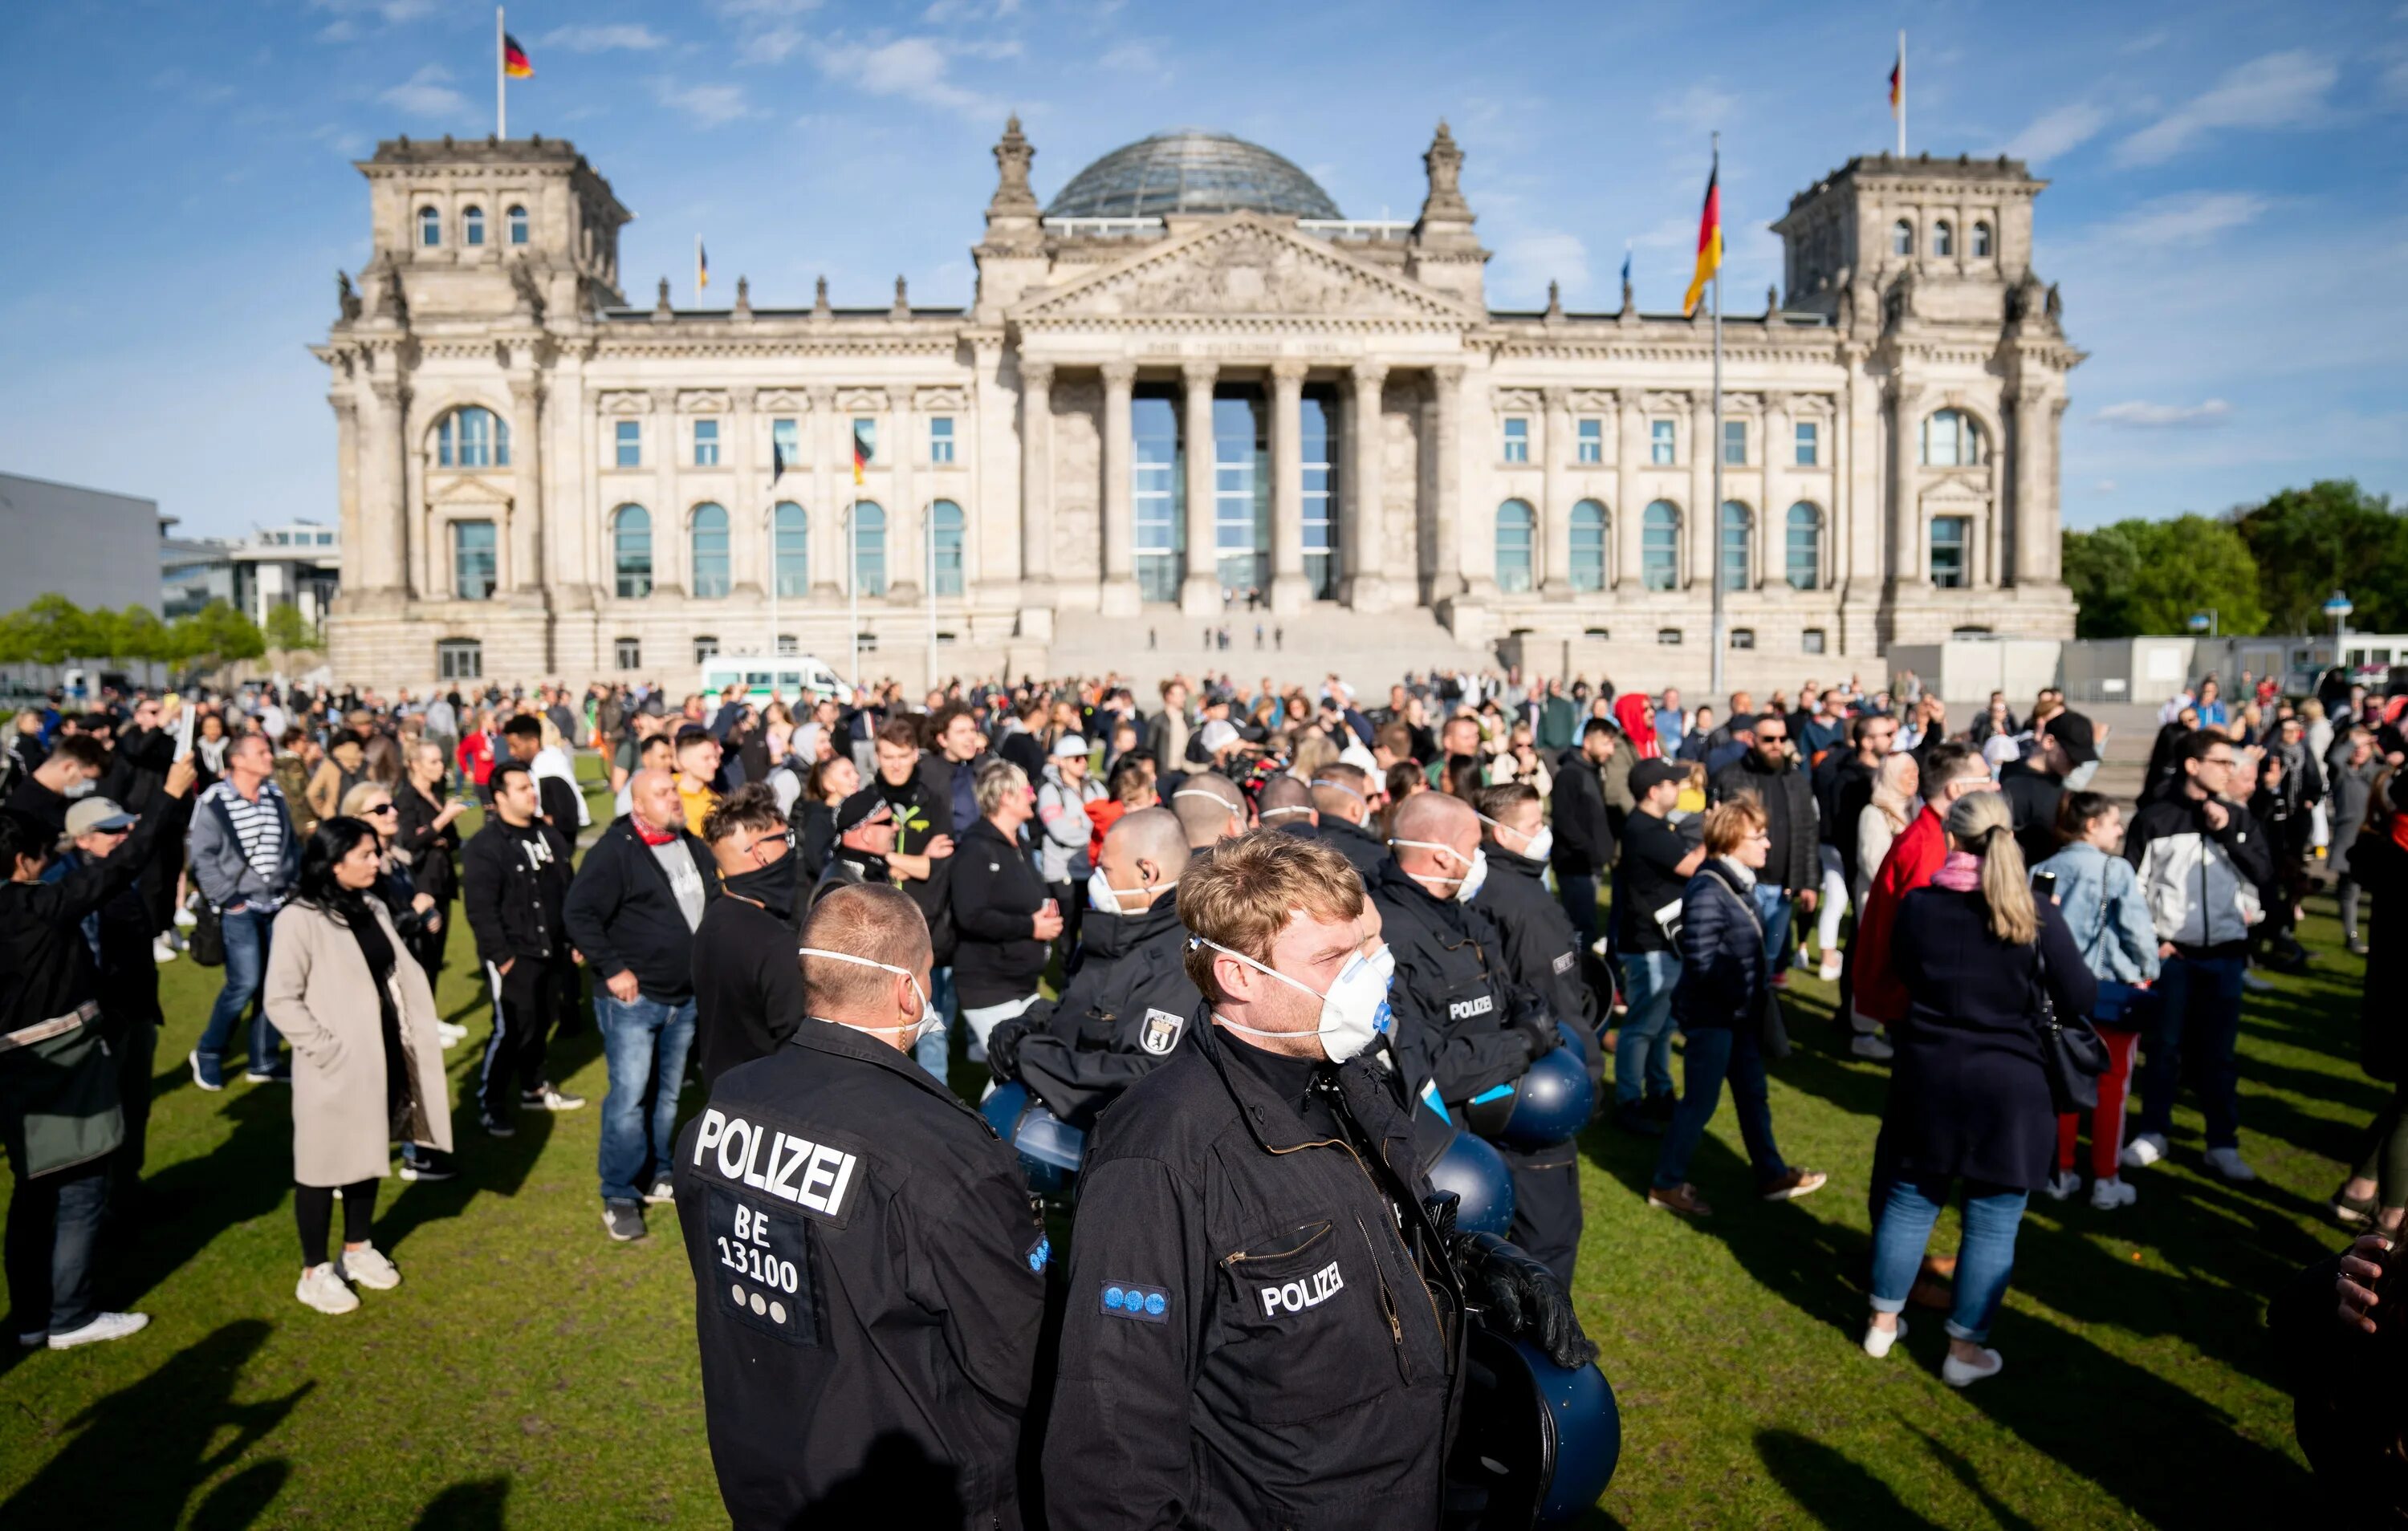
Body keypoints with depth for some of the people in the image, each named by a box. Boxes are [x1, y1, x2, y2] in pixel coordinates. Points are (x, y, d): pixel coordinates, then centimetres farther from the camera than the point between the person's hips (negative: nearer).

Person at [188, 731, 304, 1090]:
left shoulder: (275, 797, 8)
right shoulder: (214, 802, -9)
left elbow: (291, 845, 16)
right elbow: (200, 856, -10)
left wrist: (290, 884, 8)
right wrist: (228, 898, -12)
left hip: (277, 905, 5)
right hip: (240, 907, -5)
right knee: (245, 982, -11)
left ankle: (263, 1062, 18)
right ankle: (207, 1054, 12)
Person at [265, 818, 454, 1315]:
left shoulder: (372, 908, 7)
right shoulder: (300, 919, -15)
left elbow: (400, 974, 12)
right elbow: (281, 1001, -16)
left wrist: (412, 1038, 4)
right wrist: (328, 1050, -18)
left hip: (383, 1059, 7)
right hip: (337, 1069, -7)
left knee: (369, 1155, 18)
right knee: (325, 1164, 6)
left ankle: (358, 1249, 35)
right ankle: (314, 1273, 20)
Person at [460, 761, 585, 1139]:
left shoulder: (549, 836, 11)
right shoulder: (484, 847, -12)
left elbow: (567, 891, 17)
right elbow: (480, 910, -17)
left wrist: (572, 938, 13)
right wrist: (501, 957, -17)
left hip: (550, 951, 7)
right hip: (513, 956, -7)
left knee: (541, 1022, 15)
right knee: (512, 1028, -7)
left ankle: (534, 1088, 32)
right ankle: (489, 1105, 7)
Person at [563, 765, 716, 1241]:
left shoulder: (695, 848, 8)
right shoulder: (615, 851, -14)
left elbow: (717, 902, 21)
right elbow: (578, 914, -17)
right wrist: (612, 969, -18)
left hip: (685, 997, 7)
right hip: (632, 998, -6)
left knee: (667, 1094, 16)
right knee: (629, 1096, -6)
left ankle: (656, 1175, 30)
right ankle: (619, 1197, 5)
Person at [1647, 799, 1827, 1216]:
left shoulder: (1738, 882, 5)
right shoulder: (1707, 892, -24)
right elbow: (1702, 962, -25)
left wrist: (1762, 977, 4)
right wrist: (1743, 994, -17)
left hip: (1740, 1012, 9)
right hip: (1711, 1015, -9)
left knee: (1753, 1094, 20)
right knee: (1700, 1102, 2)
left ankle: (1772, 1176, 35)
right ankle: (1666, 1184, 17)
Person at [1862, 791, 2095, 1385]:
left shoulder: (1916, 905, -5)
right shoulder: (2036, 916, -12)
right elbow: (2081, 1000, -4)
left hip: (1928, 1075, 3)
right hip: (2007, 1086, -2)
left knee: (1910, 1199, 17)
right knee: (1992, 1223, 10)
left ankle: (1884, 1321, 29)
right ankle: (1965, 1350, 19)